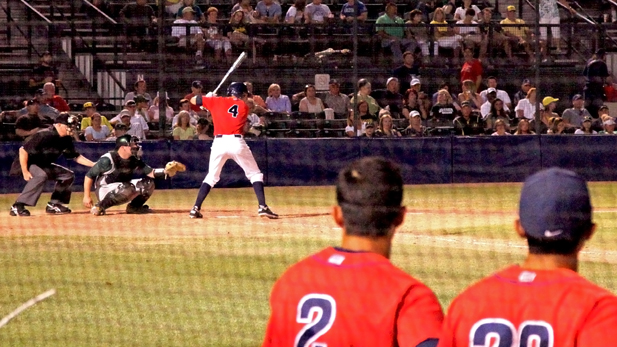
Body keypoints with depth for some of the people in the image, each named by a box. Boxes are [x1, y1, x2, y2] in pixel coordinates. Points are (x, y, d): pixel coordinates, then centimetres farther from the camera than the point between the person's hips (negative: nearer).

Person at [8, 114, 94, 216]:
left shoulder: (66, 139, -3)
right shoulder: (44, 135, -28)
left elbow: (75, 157, 8)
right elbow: (23, 150, -28)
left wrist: (93, 164, -4)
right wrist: (25, 172, -28)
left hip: (44, 165, 9)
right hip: (27, 163, -9)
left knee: (68, 175, 4)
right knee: (41, 175, -37)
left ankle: (54, 204, 7)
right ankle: (17, 207, -35)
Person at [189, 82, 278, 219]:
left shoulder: (216, 101, 13)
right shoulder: (244, 107, 11)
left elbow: (193, 100, 16)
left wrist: (209, 97, 37)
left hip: (219, 142, 2)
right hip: (237, 141, -2)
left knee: (211, 177, 16)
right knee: (255, 174, 10)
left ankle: (196, 209, 5)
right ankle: (262, 207, -5)